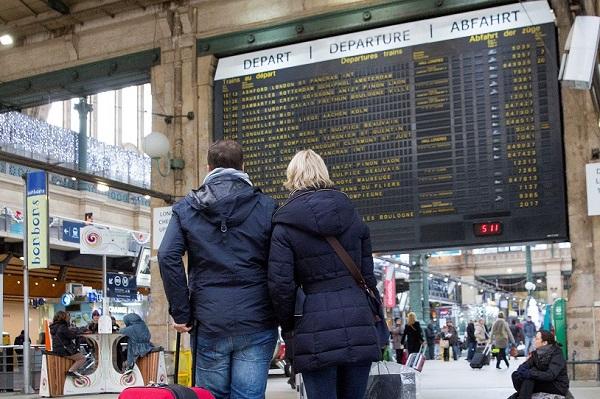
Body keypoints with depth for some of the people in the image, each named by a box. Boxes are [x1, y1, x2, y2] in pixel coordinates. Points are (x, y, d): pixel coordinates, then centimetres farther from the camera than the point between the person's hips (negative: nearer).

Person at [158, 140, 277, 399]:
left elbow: (167, 256, -7)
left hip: (209, 322, 1)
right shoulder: (266, 207, 3)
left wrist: (181, 313, -3)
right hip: (257, 323, -1)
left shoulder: (186, 208, 7)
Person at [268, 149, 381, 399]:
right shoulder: (351, 214, 11)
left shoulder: (285, 224, -1)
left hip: (316, 325, -4)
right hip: (359, 320, 4)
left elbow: (280, 284, -5)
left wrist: (288, 325, 9)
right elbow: (367, 273, 13)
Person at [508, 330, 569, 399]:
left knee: (529, 378, -30)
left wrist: (529, 373, -35)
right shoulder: (537, 353, 3)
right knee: (515, 375, -12)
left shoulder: (557, 354, -18)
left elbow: (550, 375, -30)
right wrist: (521, 369, -25)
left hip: (558, 387, -7)